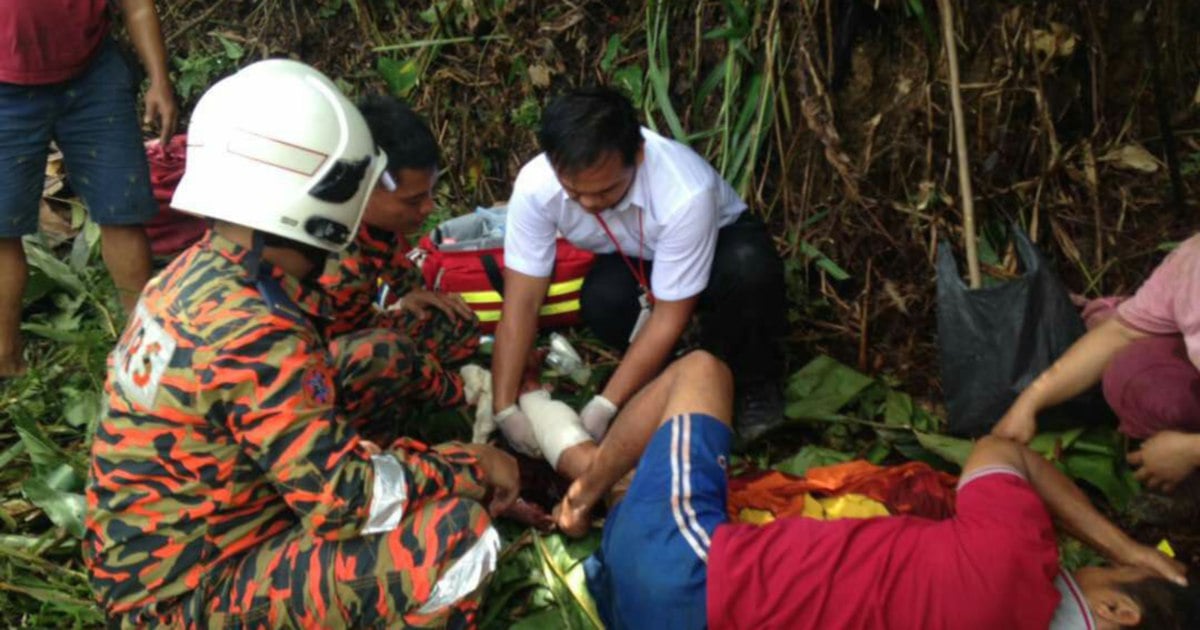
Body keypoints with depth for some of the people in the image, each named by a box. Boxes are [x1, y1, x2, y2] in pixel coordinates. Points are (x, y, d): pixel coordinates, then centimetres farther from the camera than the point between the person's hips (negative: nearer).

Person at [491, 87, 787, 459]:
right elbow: (522, 301, -24)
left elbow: (669, 316, -31)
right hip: (633, 261, 2)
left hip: (721, 242, -2)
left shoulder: (685, 193, -40)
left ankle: (753, 383, -8)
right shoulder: (535, 186, -30)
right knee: (601, 302, -33)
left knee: (749, 270, -37)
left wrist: (604, 408, -32)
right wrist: (504, 407, -29)